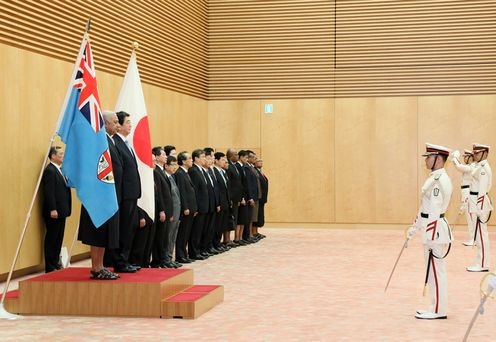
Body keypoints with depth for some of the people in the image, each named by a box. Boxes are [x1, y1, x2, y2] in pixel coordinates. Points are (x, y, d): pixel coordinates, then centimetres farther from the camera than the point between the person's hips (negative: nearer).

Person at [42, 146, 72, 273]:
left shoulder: (58, 170, 16)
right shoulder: (50, 170, -12)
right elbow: (49, 192, -18)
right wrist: (52, 209, -22)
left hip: (61, 211, 9)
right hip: (54, 212, -9)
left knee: (58, 238, 13)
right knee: (51, 238, -3)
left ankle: (55, 263, 21)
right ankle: (50, 267, 2)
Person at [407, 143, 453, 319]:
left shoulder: (439, 180, -17)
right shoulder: (435, 178, 14)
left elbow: (433, 211, -21)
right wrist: (415, 227, 18)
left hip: (435, 231, -10)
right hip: (432, 230, 10)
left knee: (435, 271, -4)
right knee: (435, 270, 15)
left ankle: (438, 311, 3)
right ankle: (437, 308, 23)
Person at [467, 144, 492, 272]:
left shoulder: (483, 167, -15)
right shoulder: (479, 166, 16)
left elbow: (482, 189, -20)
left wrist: (478, 208, -22)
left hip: (480, 203, -11)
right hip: (476, 203, 11)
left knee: (480, 233, -7)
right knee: (481, 233, 13)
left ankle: (482, 265, -3)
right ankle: (482, 262, 20)